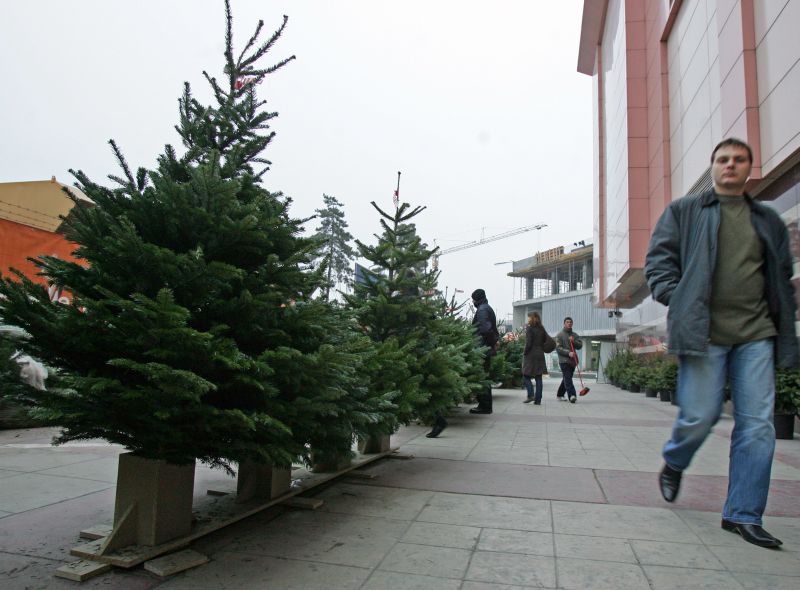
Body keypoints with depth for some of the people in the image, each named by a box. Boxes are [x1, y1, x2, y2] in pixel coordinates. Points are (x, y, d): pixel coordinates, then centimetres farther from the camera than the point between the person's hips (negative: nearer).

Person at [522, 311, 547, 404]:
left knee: (526, 376, 6)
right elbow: (545, 341, 9)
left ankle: (531, 395, -10)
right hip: (540, 355, 6)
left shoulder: (529, 328, -10)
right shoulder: (542, 329, 8)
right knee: (538, 378, 6)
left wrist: (524, 353, -4)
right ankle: (538, 400, 6)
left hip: (530, 355, -5)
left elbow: (528, 343, -15)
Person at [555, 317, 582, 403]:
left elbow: (580, 346, 5)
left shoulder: (575, 335, 17)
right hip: (564, 360, -5)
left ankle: (560, 394, 25)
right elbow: (558, 348, -8)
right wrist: (568, 353, -20)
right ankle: (572, 395, -25)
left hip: (573, 360, 5)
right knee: (567, 378, -15)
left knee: (566, 379, 12)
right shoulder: (559, 335, 1)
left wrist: (574, 341, -13)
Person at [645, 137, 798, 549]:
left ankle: (743, 514, 10)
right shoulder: (684, 211, 10)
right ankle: (672, 464, 27)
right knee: (700, 416, -5)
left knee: (758, 424, -1)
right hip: (704, 332, -4)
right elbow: (658, 258, 4)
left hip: (756, 334, 4)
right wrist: (677, 300, -10)